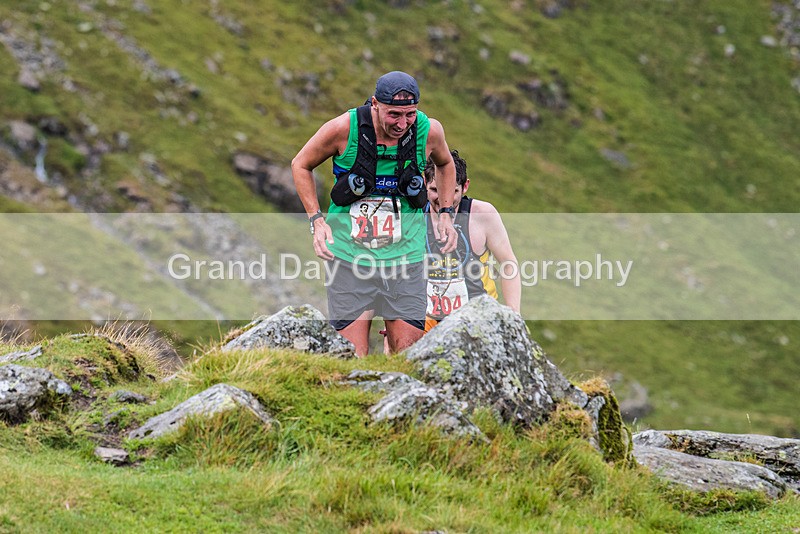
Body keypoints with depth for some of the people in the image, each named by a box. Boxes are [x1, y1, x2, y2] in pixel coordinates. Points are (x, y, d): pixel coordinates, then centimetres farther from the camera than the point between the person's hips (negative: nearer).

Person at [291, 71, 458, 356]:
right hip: (349, 255, -2)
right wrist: (316, 220, -3)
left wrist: (446, 213, 10)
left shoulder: (429, 131, -5)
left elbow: (444, 164, 20)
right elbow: (301, 165, 6)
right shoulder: (343, 129, -12)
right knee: (352, 359, -5)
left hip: (405, 257, 2)